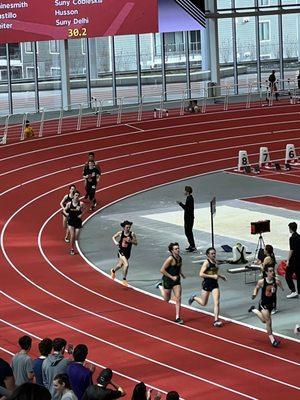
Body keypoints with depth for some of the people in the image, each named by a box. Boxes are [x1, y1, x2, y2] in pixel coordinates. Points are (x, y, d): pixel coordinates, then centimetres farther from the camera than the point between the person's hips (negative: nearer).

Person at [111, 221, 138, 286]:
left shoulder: (132, 234, -10)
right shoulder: (120, 233, -9)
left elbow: (136, 243, -8)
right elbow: (113, 237, 8)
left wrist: (131, 241, -26)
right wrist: (115, 242, -11)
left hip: (128, 253, 3)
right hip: (121, 251, -3)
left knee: (120, 265, 22)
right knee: (126, 264, -21)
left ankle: (113, 271, 55)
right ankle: (124, 279, -5)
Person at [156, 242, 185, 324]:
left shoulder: (179, 258, 1)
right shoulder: (170, 259, -22)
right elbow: (162, 270, -22)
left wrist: (181, 274, 5)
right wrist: (171, 277, -22)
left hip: (176, 280, 5)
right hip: (168, 280, -5)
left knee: (178, 298, -4)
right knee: (167, 299, 14)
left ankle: (177, 317, 2)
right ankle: (160, 286, 42)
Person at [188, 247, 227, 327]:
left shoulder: (215, 261, 6)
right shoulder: (206, 263, -16)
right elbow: (201, 274, -24)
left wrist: (221, 276, 12)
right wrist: (212, 276, -25)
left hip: (215, 284, 5)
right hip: (207, 284, -5)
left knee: (217, 302, -8)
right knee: (203, 303, 12)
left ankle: (216, 320, -6)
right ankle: (194, 297, 43)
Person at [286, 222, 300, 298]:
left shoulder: (292, 238, -17)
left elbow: (291, 250, -20)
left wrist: (288, 260, -16)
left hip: (293, 260, -9)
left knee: (288, 276, -3)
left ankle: (293, 291, -10)